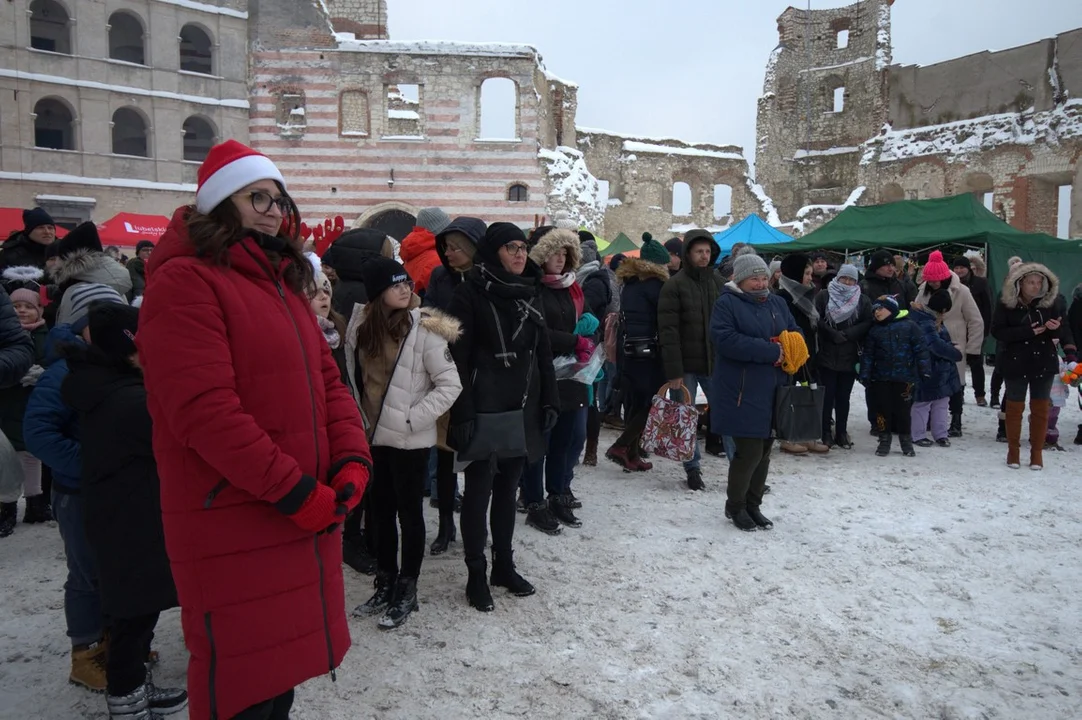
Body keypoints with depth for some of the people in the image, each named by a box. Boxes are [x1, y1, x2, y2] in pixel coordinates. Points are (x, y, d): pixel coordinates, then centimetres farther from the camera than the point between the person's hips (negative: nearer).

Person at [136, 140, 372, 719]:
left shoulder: (282, 284, 15)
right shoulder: (185, 281, -11)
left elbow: (326, 380, 11)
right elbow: (204, 409, -21)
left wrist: (351, 461, -4)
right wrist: (294, 490, -18)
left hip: (306, 517, 8)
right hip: (232, 525, -7)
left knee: (281, 666, 20)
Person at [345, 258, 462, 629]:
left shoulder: (423, 328, -14)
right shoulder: (361, 327, 2)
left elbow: (450, 384, -14)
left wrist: (412, 418, -16)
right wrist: (361, 418, 8)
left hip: (410, 440, -5)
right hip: (373, 435, 6)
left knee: (409, 512, 6)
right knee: (381, 511, 15)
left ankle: (406, 591, 19)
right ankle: (385, 586, 30)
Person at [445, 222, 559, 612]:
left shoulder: (529, 293, 11)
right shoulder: (471, 293, -8)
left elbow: (543, 354, 14)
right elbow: (458, 357, -13)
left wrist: (549, 401, 9)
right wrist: (463, 412, -17)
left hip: (522, 409, 6)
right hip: (484, 409, -6)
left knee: (508, 488, 15)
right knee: (479, 490, 2)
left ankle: (504, 565, 27)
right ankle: (477, 575, 13)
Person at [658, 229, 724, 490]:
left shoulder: (719, 283, 8)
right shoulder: (675, 285, -5)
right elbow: (668, 330, -11)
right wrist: (674, 371, -16)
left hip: (716, 364, 3)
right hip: (685, 366, -3)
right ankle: (693, 468, 22)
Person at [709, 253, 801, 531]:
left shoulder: (777, 303, 13)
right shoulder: (726, 303, -8)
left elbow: (795, 331, 19)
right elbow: (725, 339, -22)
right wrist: (770, 351, -21)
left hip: (773, 391, 7)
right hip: (741, 394, -7)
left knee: (764, 451, 12)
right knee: (749, 452, -7)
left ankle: (753, 505, 26)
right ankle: (735, 506, 14)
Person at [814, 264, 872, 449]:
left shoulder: (863, 301, 8)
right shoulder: (824, 296, 3)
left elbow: (868, 323, -1)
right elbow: (816, 319, -6)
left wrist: (847, 334, -13)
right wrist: (833, 334, -16)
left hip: (850, 356, 2)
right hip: (827, 354, -2)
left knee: (843, 396, 7)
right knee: (828, 394, 0)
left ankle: (841, 433, 16)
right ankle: (825, 433, 9)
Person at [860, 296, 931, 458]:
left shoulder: (908, 326, -1)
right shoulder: (874, 331, 8)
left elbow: (920, 349, -2)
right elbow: (868, 355, 7)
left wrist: (925, 370, -7)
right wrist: (865, 375, -1)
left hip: (904, 377, -3)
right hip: (881, 378, 3)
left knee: (903, 410, 3)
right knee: (883, 409, 5)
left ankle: (906, 441, 19)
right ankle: (884, 441, 17)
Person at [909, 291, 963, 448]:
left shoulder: (934, 320, 9)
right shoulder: (925, 324, -23)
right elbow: (937, 345, -28)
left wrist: (951, 347, -3)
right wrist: (956, 352, -15)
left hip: (942, 369, 10)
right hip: (928, 372, -10)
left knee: (942, 402, 14)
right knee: (923, 403, 2)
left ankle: (940, 434, 24)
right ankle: (918, 435, 14)